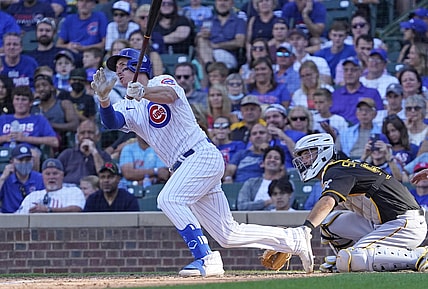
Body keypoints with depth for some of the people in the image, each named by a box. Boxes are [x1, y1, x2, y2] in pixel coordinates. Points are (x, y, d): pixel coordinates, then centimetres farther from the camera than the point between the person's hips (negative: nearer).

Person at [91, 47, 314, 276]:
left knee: (169, 199, -28)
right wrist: (103, 98, -26)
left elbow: (169, 95, -25)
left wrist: (143, 92, -45)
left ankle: (206, 258, -30)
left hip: (203, 154, -8)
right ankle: (293, 239, 19)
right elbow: (110, 121, -6)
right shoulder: (128, 108, 16)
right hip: (182, 167, 8)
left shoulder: (161, 82, 0)